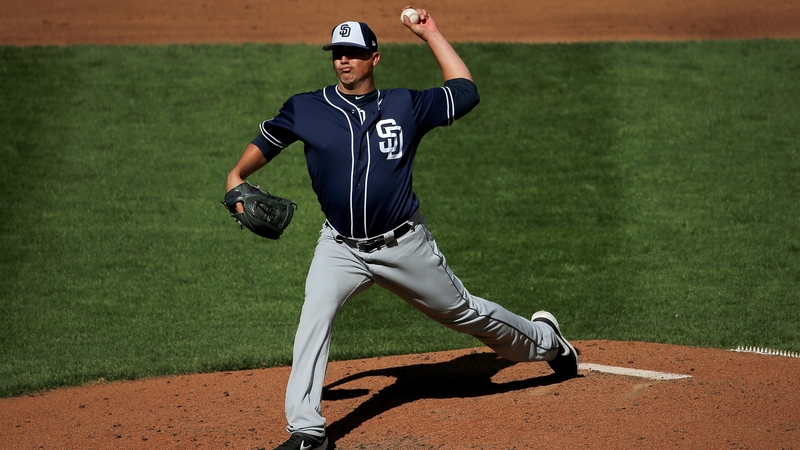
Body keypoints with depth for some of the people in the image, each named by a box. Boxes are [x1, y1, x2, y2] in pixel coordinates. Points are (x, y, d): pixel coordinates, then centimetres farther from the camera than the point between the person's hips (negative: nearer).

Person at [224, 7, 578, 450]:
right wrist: (237, 175, -13)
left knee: (464, 312, 13)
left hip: (404, 246, 0)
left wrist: (430, 34, 6)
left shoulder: (405, 105, -1)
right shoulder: (307, 109, -1)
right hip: (340, 247, 0)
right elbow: (266, 140, 7)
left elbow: (465, 90, 8)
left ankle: (543, 338, 41)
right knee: (314, 318, -23)